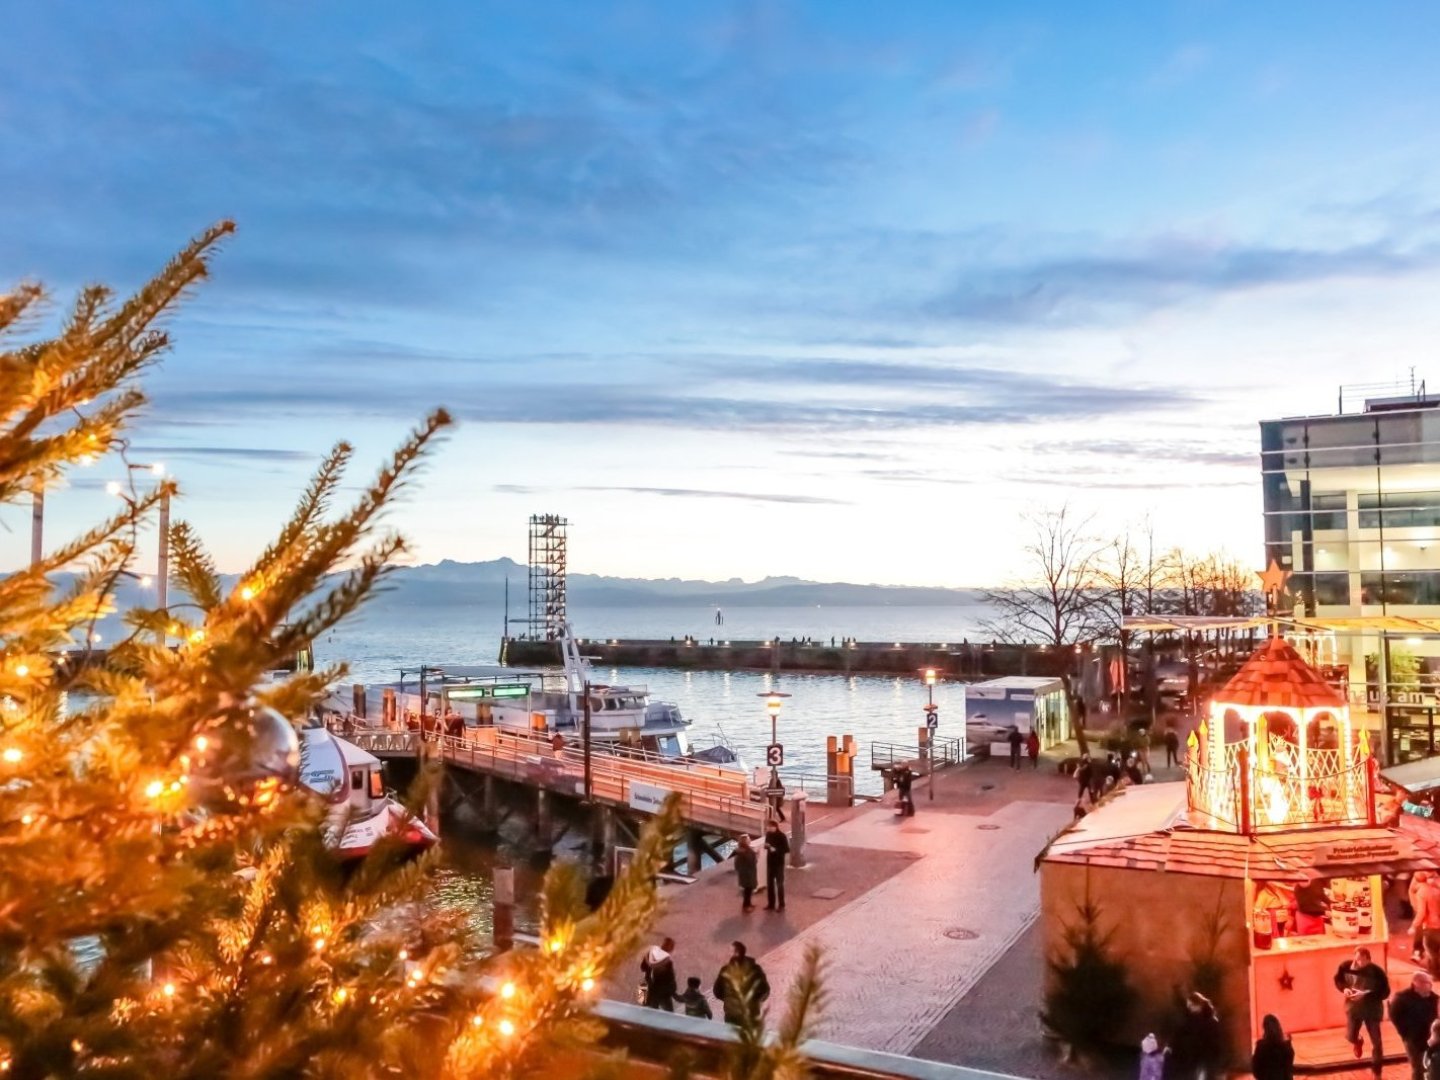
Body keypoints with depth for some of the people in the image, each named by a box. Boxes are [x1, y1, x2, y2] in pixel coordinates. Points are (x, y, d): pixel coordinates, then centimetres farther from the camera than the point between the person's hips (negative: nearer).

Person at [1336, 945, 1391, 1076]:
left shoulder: (1377, 971, -21)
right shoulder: (1346, 966, -13)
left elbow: (1385, 992, -18)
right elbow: (1337, 979, 5)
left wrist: (1365, 995, -29)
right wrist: (1344, 988, -16)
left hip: (1372, 1009, -2)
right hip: (1353, 1007, 2)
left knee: (1376, 1041, 6)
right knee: (1351, 1036, 2)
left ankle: (1377, 1071, 26)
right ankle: (1358, 1042, 42)